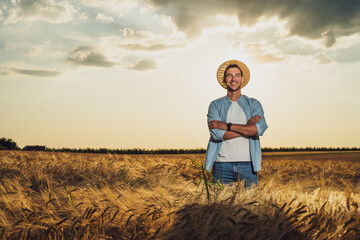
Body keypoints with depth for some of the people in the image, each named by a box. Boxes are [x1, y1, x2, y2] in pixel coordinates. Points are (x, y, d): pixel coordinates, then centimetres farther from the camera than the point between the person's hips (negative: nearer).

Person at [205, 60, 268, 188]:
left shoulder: (254, 104, 10)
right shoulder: (216, 105, 8)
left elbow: (261, 128, -8)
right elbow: (217, 133, -8)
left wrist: (227, 126, -11)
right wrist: (247, 127, -7)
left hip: (247, 164, 1)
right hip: (222, 164, 0)